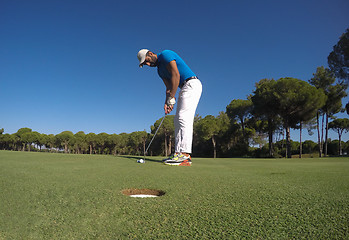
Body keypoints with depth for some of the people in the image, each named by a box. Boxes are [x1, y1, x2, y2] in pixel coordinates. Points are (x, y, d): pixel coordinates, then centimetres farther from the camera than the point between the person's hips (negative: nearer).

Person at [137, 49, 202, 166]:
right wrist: (167, 103, -6)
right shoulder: (160, 70, 20)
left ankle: (185, 155, -23)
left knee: (184, 118, -19)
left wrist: (171, 99, -16)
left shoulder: (166, 54, -7)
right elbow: (169, 87, 11)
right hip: (184, 88, 10)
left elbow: (176, 75, -17)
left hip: (191, 84, -10)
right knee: (178, 121, 4)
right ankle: (178, 153, 3)